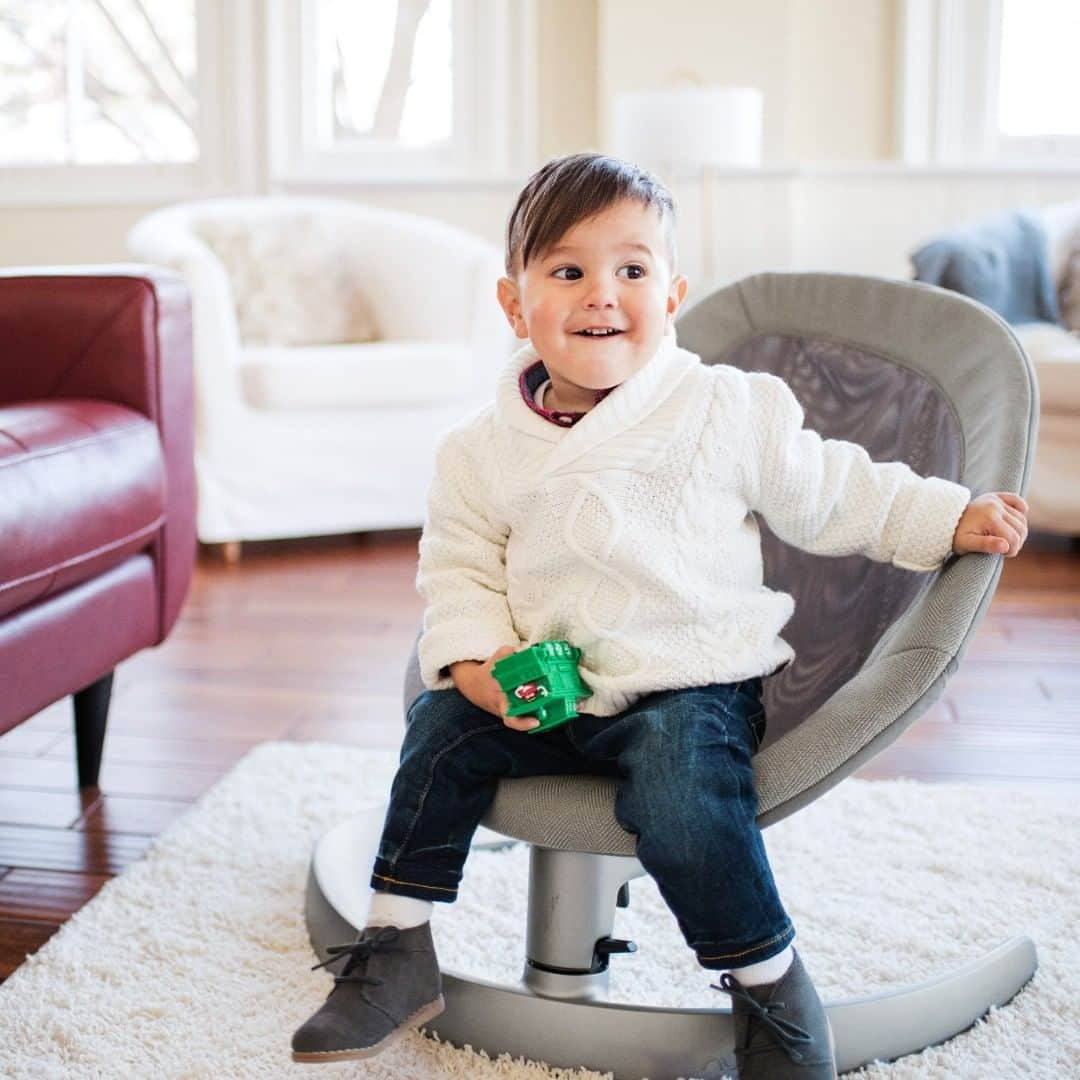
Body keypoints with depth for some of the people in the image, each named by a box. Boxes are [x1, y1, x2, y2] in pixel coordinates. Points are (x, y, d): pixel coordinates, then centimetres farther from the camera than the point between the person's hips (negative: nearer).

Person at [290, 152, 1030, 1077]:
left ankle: (773, 988, -5)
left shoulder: (731, 410, -5)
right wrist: (474, 661, -11)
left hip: (692, 684, -4)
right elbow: (458, 570, 6)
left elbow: (833, 495, 4)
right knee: (444, 728, -8)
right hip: (547, 694, 4)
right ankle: (398, 954, 8)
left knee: (677, 794, -29)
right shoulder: (483, 453, 2)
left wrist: (952, 518, 0)